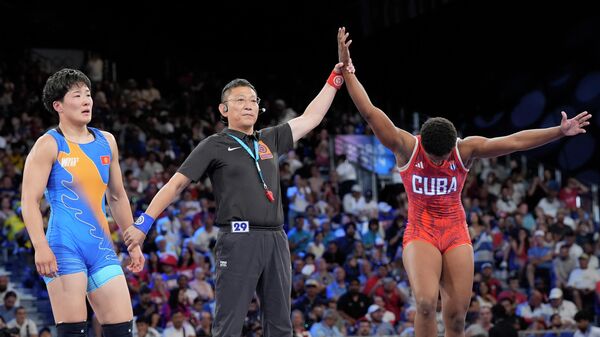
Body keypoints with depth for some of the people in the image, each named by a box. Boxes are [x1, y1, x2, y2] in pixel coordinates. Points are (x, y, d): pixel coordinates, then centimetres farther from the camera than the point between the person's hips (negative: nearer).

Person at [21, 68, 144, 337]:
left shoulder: (106, 141, 15)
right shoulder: (49, 145, -3)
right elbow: (29, 201, -10)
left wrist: (133, 243, 21)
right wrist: (41, 248, -22)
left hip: (101, 246, 6)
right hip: (64, 247, -6)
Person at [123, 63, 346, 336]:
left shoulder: (270, 140, 18)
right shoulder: (214, 146, 3)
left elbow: (310, 118, 26)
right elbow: (176, 184, 2)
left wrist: (335, 79, 24)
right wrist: (144, 222, -5)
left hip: (275, 239, 6)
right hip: (238, 239, -6)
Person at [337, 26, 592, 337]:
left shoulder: (466, 149, -5)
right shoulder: (405, 147, -11)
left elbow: (516, 141, -5)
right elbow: (369, 112, -15)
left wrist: (560, 131, -8)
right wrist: (347, 69, -20)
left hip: (456, 235, 3)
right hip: (420, 234, -2)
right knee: (426, 302, -26)